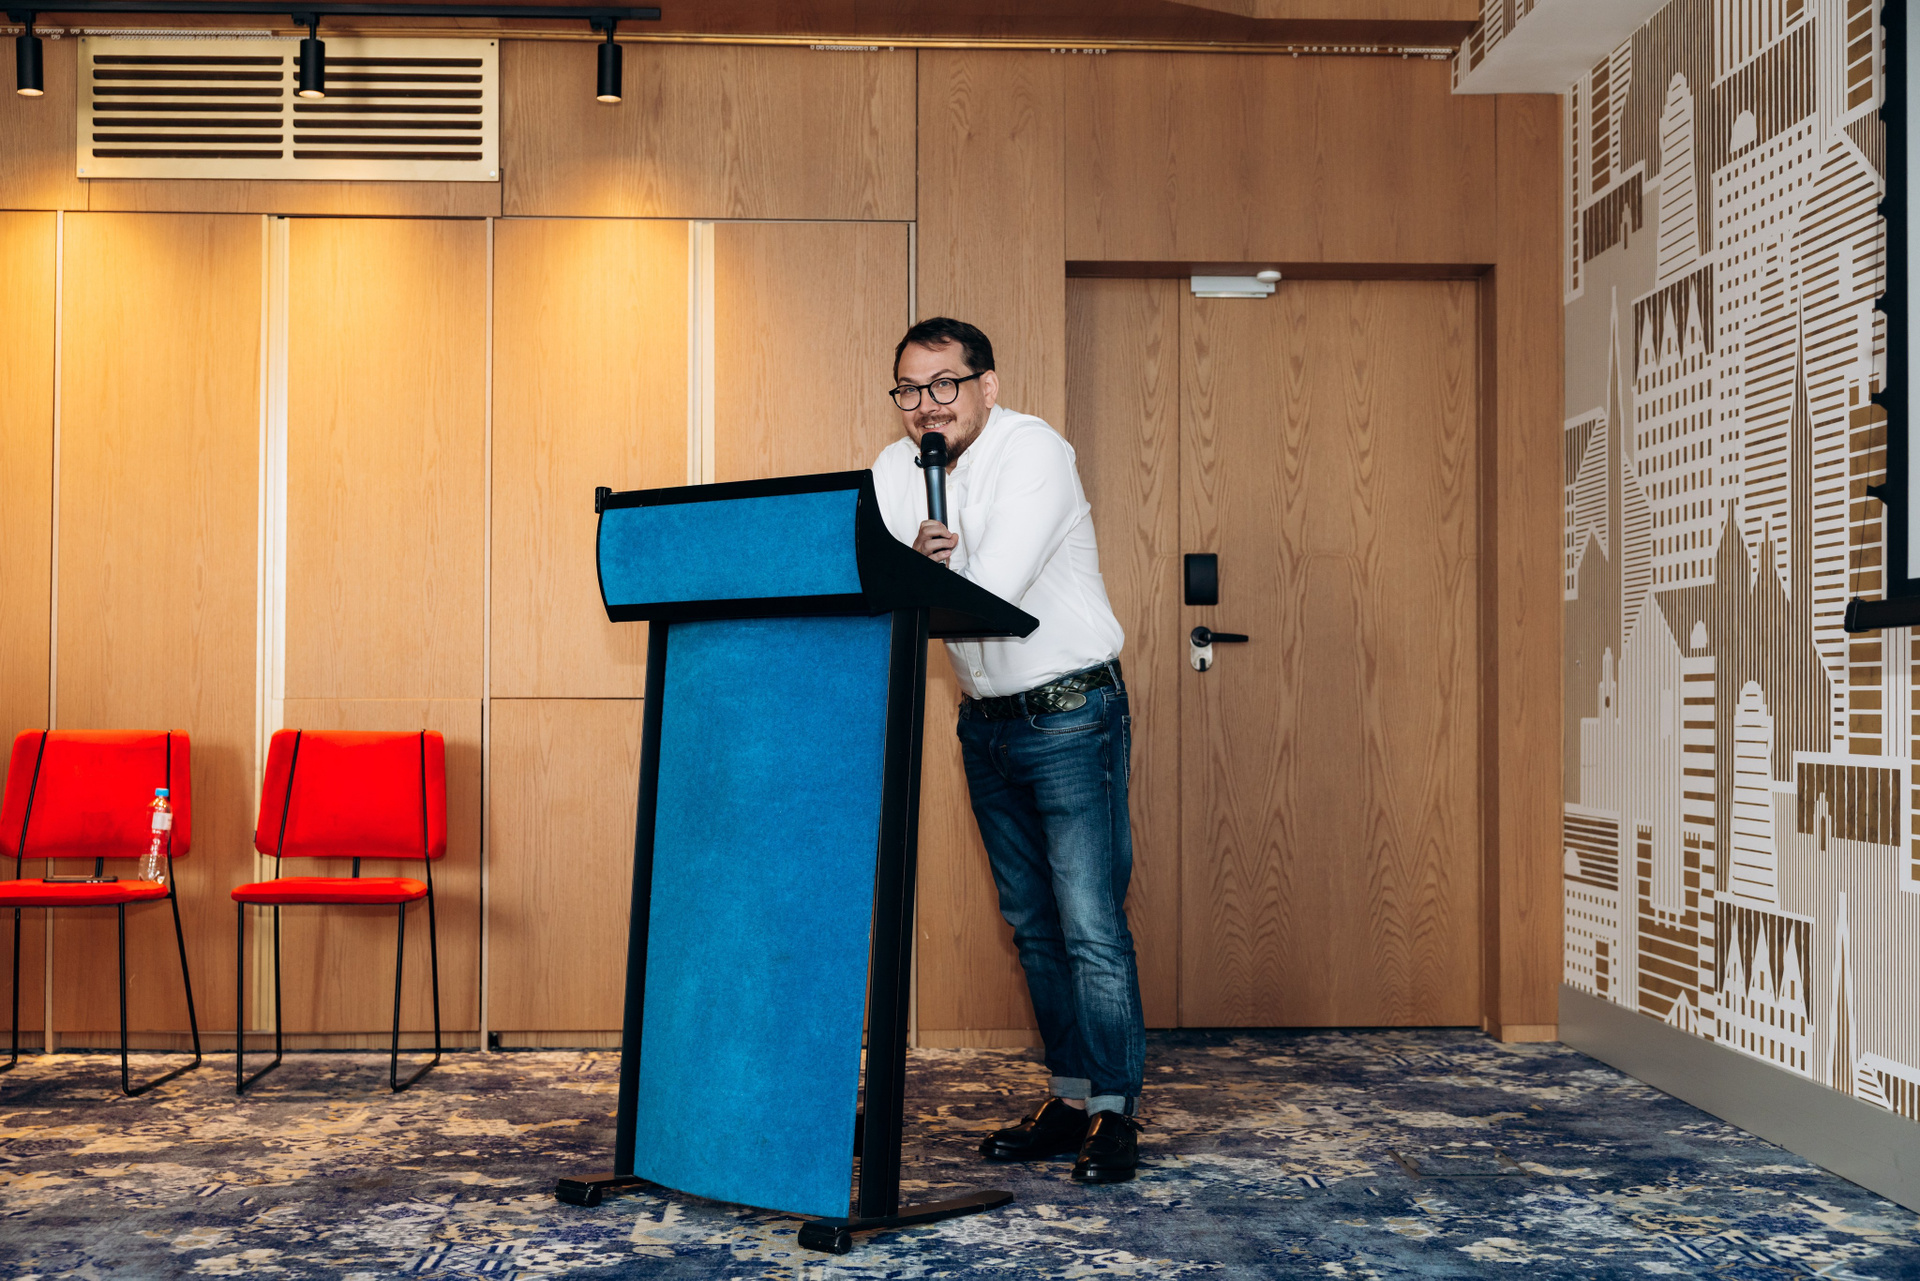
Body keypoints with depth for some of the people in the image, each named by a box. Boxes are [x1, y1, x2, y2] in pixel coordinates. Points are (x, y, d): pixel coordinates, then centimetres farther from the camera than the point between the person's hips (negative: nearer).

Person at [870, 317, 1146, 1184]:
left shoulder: (1034, 453, -16)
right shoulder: (897, 469, 5)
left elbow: (991, 591, -27)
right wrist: (913, 564, -25)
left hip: (1070, 712, -7)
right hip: (986, 721, 7)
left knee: (1091, 926, -6)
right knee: (1032, 924, 11)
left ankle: (1114, 1110, 4)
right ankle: (1069, 1099, 21)